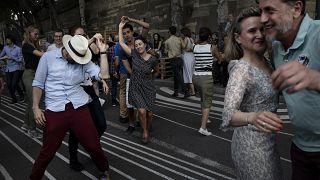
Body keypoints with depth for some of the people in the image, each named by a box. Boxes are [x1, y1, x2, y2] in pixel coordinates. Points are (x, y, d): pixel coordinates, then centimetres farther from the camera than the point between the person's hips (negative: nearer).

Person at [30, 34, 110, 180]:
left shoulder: (83, 61, 2)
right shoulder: (48, 57, 0)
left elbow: (103, 75, -8)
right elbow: (38, 83, 6)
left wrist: (102, 52, -9)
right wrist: (35, 107, 1)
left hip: (79, 108, 1)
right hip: (54, 111, -1)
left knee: (93, 145, 6)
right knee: (47, 152, 8)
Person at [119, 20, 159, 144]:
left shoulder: (153, 59, -7)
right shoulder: (134, 54, -5)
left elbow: (156, 71, 13)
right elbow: (121, 43, -3)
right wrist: (120, 28, 2)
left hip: (148, 88, 0)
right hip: (135, 88, 0)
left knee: (149, 113, 3)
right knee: (142, 111, -13)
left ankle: (147, 129, 34)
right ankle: (145, 132, 12)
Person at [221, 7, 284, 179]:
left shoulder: (266, 62, 2)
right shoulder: (241, 69, -24)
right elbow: (228, 114, -37)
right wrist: (253, 117, -55)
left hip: (267, 140, 9)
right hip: (252, 144, -8)